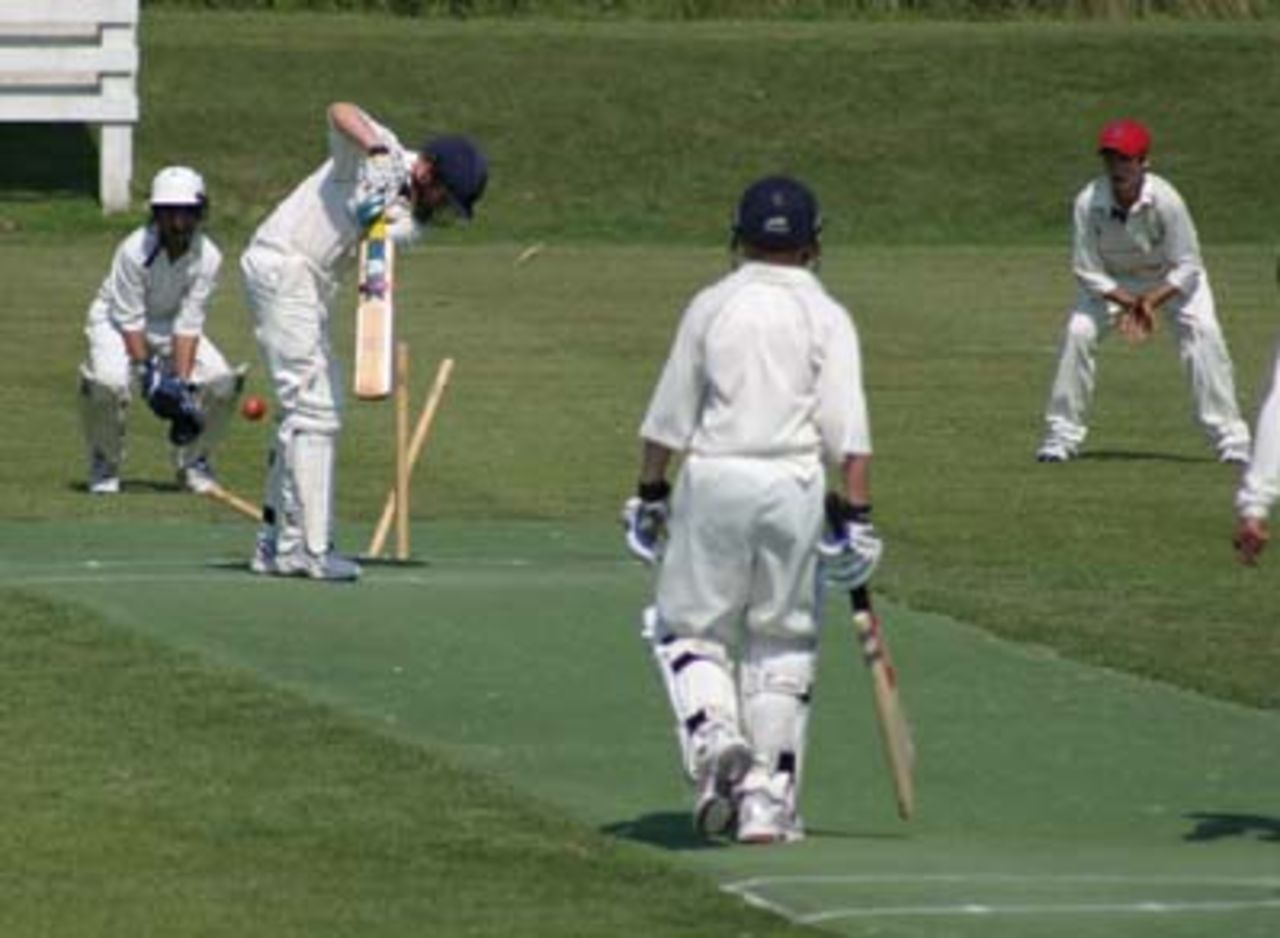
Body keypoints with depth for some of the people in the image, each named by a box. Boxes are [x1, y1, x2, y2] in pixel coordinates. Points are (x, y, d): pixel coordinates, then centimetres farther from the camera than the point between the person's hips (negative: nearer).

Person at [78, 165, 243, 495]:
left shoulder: (207, 257, -19)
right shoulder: (134, 251, -29)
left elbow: (189, 323, -18)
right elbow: (129, 319, -24)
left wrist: (182, 381, -27)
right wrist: (147, 370, -32)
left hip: (170, 327, 4)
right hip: (117, 322, -4)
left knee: (222, 381, -19)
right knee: (109, 379, -35)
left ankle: (193, 461, 8)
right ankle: (104, 465, -6)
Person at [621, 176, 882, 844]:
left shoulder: (711, 307, 4)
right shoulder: (826, 318, 1)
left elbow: (668, 418, 4)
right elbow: (848, 432, -7)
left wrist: (650, 493, 13)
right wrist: (857, 516, -5)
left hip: (712, 479, 0)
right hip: (794, 487, 0)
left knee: (689, 626, 11)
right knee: (783, 640, 9)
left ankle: (712, 732, -17)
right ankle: (768, 801, 7)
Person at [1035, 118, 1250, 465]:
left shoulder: (1166, 200, -33)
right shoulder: (1089, 202, -29)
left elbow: (1187, 268, -25)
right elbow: (1088, 271, -20)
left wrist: (1152, 302, -38)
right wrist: (1128, 302, -31)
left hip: (1171, 278, -1)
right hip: (1112, 281, 1)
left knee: (1203, 332, -21)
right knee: (1078, 330, -18)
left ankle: (1230, 435, -14)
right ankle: (1062, 433, -4)